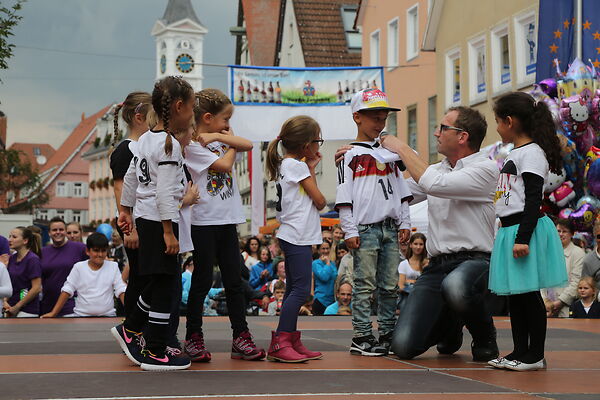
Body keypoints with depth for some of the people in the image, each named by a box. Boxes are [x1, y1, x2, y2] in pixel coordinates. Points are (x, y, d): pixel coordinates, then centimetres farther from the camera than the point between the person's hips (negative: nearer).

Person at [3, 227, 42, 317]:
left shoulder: (33, 259, -12)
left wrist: (17, 307, -13)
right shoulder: (12, 258, 10)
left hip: (27, 312, -7)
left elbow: (37, 288, -17)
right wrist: (5, 302, 0)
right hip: (11, 309, 7)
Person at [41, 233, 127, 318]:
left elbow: (121, 291, 3)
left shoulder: (113, 267, 6)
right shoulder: (79, 267, 5)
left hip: (107, 316, 0)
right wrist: (53, 313, -2)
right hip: (81, 315, 0)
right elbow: (67, 291, 4)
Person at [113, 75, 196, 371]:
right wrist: (169, 232, -19)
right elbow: (165, 191, -20)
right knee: (164, 286, -2)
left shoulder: (147, 139, 11)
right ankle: (154, 353, 3)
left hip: (144, 218, 9)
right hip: (159, 221, -9)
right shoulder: (170, 144, -16)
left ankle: (131, 330, 29)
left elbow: (131, 177, 19)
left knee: (154, 283, 19)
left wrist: (126, 209, 29)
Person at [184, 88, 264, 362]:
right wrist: (229, 141, 1)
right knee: (202, 281, -1)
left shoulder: (218, 141, 15)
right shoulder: (192, 146, -8)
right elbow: (224, 165, -15)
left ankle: (241, 338, 9)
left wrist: (218, 137, -7)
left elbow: (247, 145, 1)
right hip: (204, 221, -7)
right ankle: (193, 338, 9)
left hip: (227, 220, 7)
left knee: (234, 281, 6)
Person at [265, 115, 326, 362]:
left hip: (292, 237, 10)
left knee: (293, 290, 11)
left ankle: (291, 342, 14)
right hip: (297, 236, -10)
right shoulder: (297, 166, -10)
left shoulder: (286, 164, 18)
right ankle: (280, 343, -16)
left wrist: (311, 168, 13)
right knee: (301, 289, -13)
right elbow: (320, 202, -6)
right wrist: (311, 170, 9)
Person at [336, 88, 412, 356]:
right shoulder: (351, 154, 0)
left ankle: (387, 335, 14)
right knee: (365, 285, -4)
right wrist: (349, 230, -10)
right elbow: (344, 195, -4)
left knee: (390, 286, 7)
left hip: (390, 229, 6)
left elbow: (401, 189, 20)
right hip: (365, 229, -5)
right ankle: (361, 337, 1)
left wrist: (404, 222, 12)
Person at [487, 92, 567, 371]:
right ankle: (520, 351, 18)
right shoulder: (514, 154, 19)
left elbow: (533, 199, -18)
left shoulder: (532, 153, -11)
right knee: (514, 294, 11)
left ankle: (536, 355, 1)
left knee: (528, 293, -5)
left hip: (526, 228, -10)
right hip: (510, 230, 10)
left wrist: (523, 238, -23)